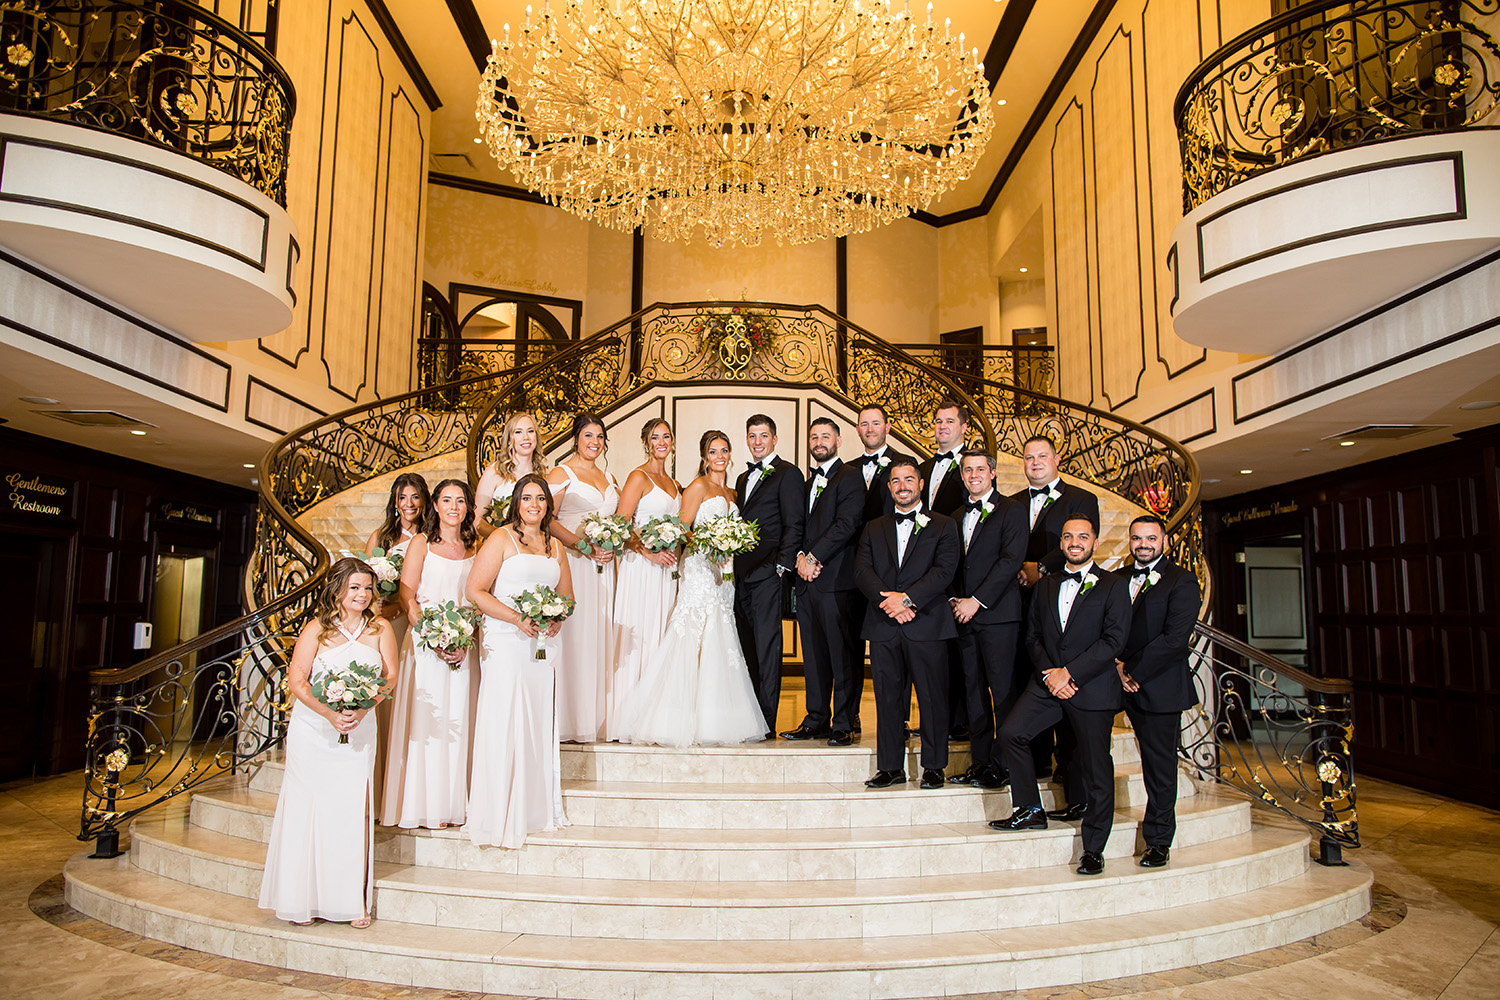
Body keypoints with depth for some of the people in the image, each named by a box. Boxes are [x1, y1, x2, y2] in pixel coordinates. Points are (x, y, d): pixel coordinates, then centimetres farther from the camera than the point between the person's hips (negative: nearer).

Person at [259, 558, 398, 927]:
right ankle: (304, 899, 9)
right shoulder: (316, 629, -1)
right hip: (313, 730, -1)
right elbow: (296, 681, -7)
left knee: (352, 809, -3)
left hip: (359, 732, 1)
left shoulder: (380, 629, 5)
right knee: (309, 808, -2)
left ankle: (352, 900, 4)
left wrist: (362, 709, -17)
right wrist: (329, 714, -20)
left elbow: (390, 676, 0)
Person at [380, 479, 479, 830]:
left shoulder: (474, 548, 11)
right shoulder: (421, 543, 2)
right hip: (425, 642, -3)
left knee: (455, 723, 4)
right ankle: (422, 808, 5)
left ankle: (451, 807, 11)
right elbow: (407, 596, -4)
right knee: (424, 720, -3)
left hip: (463, 647, 3)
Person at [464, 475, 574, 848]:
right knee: (505, 723, -5)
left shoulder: (555, 545, 16)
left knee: (539, 723, 6)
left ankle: (537, 809, 17)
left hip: (542, 643, 5)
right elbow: (474, 590, -8)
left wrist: (558, 618, -1)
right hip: (506, 642, -5)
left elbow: (566, 594, 21)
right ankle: (500, 815, 4)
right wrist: (518, 619, -16)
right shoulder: (501, 539, -2)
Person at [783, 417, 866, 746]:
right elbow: (799, 527, 18)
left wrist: (814, 557, -14)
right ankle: (817, 720, 18)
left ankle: (843, 725, 3)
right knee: (813, 656, 10)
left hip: (837, 581, -7)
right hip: (807, 582, 7)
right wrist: (800, 557, -1)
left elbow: (847, 523, -13)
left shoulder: (850, 475, -1)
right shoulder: (808, 481, 22)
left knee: (844, 656, -3)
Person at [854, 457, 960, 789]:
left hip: (927, 624, -2)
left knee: (932, 697, 1)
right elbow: (862, 570, 4)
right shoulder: (873, 529, 18)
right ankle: (891, 767, 14)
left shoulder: (943, 526, 9)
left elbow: (944, 570, -5)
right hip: (883, 625, 3)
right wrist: (887, 601, -12)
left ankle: (933, 767, 13)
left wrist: (907, 597, -16)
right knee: (888, 697, 5)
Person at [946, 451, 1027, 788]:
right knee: (974, 690, 8)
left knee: (1002, 691, -5)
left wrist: (976, 601, -14)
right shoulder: (957, 516, 19)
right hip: (964, 613, 6)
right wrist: (954, 599, 2)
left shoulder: (1011, 510, -2)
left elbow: (1011, 559, -11)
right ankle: (980, 760, 15)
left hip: (997, 613, -6)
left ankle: (1001, 764, 2)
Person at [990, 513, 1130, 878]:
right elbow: (1032, 636, 11)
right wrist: (1048, 673, -7)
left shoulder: (1113, 587, 0)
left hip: (1092, 687, -4)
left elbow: (1113, 640, -10)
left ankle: (1093, 848, 15)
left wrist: (1069, 673, -16)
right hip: (1047, 683, 4)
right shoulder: (1046, 585, 15)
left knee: (1095, 769, 1)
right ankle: (1030, 810, 6)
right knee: (1011, 732, -11)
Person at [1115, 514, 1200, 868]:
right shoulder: (1118, 579, 13)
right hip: (1128, 685, 5)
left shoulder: (1181, 581, -6)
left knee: (1160, 765, 2)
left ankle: (1158, 842, 12)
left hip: (1161, 686, -5)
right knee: (1152, 759, 13)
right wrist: (1117, 665, -7)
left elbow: (1175, 638, -15)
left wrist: (1132, 670, -14)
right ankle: (1158, 830, 26)